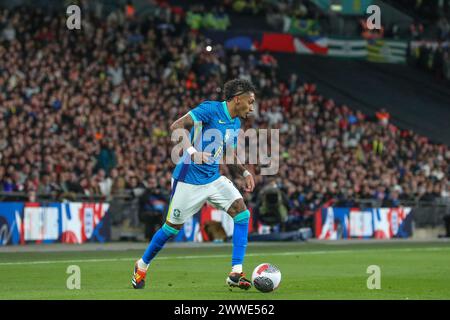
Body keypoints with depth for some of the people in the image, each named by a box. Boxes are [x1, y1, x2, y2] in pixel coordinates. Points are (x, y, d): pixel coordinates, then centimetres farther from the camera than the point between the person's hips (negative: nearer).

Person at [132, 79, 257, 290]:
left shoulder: (235, 123, 9)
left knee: (242, 212, -11)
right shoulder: (211, 109, -16)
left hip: (214, 179, 7)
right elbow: (177, 127, -24)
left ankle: (235, 274, -11)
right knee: (173, 227, 4)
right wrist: (192, 152, -38)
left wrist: (245, 173, 4)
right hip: (189, 179, -7)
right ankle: (142, 266, 29)